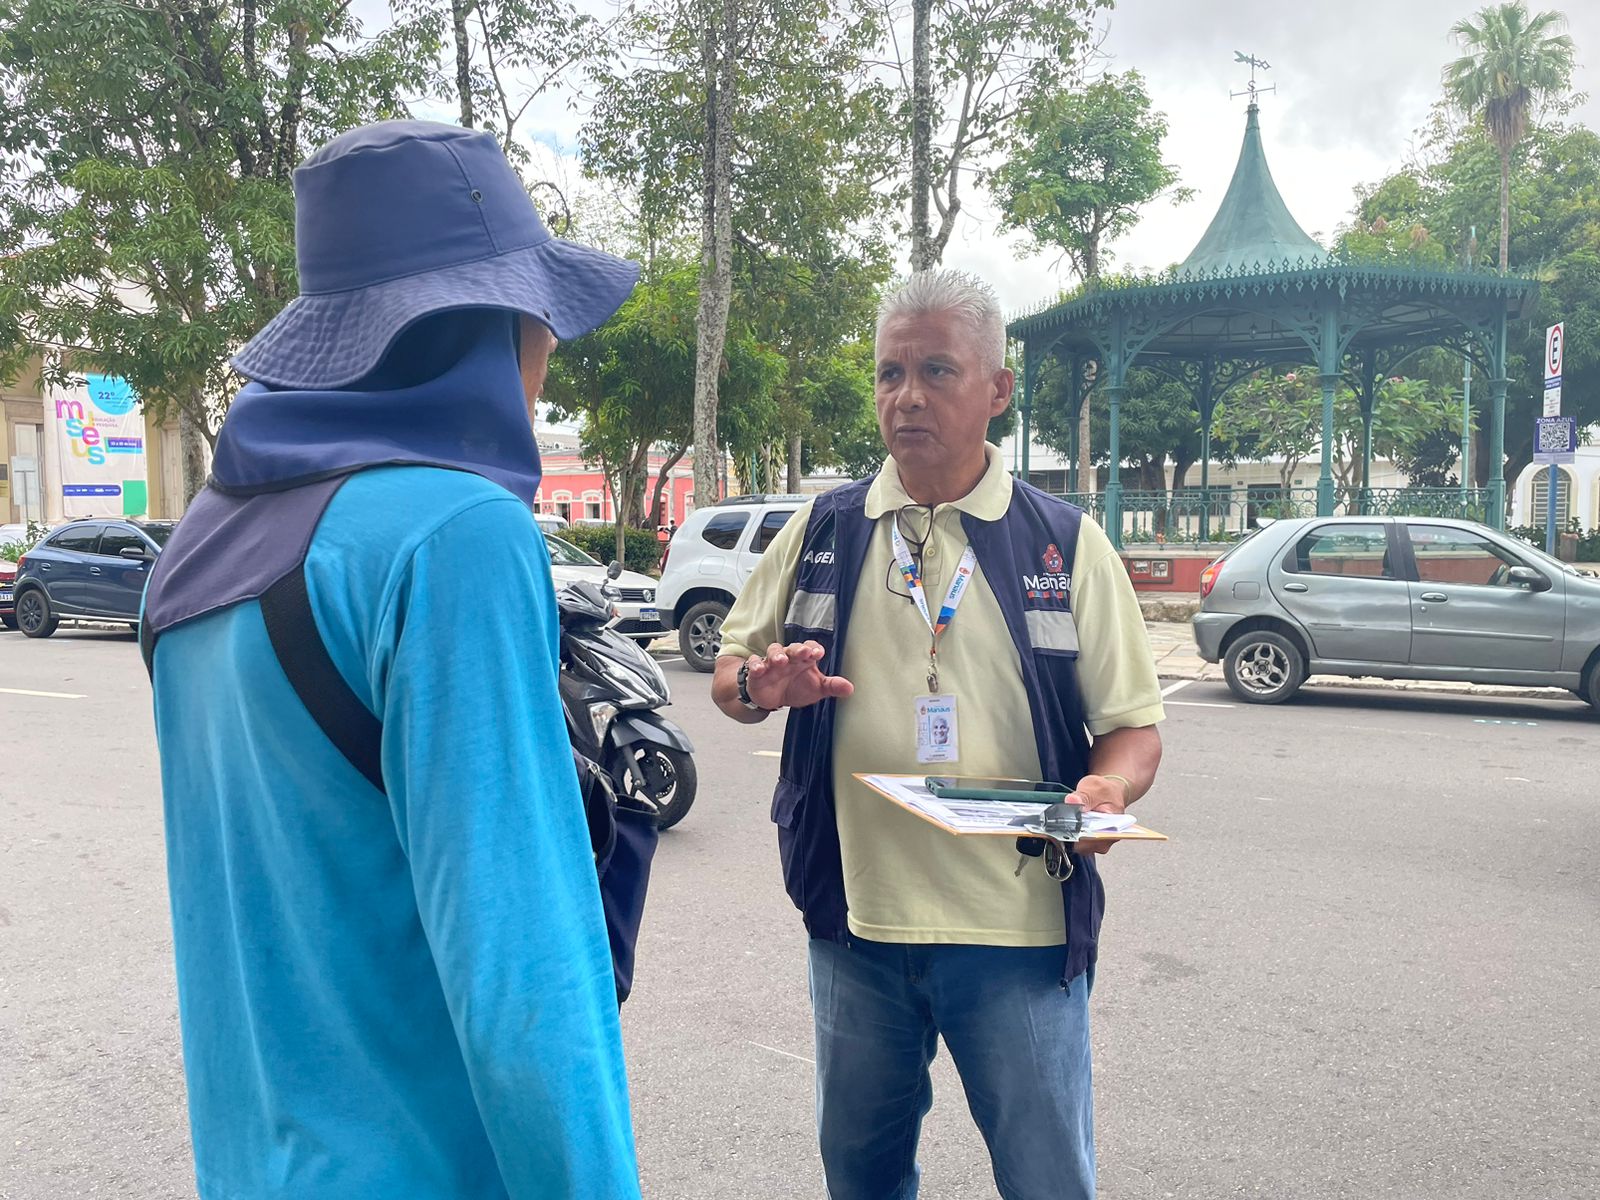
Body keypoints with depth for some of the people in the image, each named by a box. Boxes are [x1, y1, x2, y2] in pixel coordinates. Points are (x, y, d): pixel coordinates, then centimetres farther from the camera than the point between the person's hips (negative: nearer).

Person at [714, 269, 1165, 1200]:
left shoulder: (1067, 543, -1)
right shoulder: (822, 530, 5)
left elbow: (1134, 726, 1)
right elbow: (730, 675, 11)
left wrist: (1107, 789, -21)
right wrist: (761, 684, -13)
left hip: (1020, 930, -2)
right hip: (856, 919, 3)